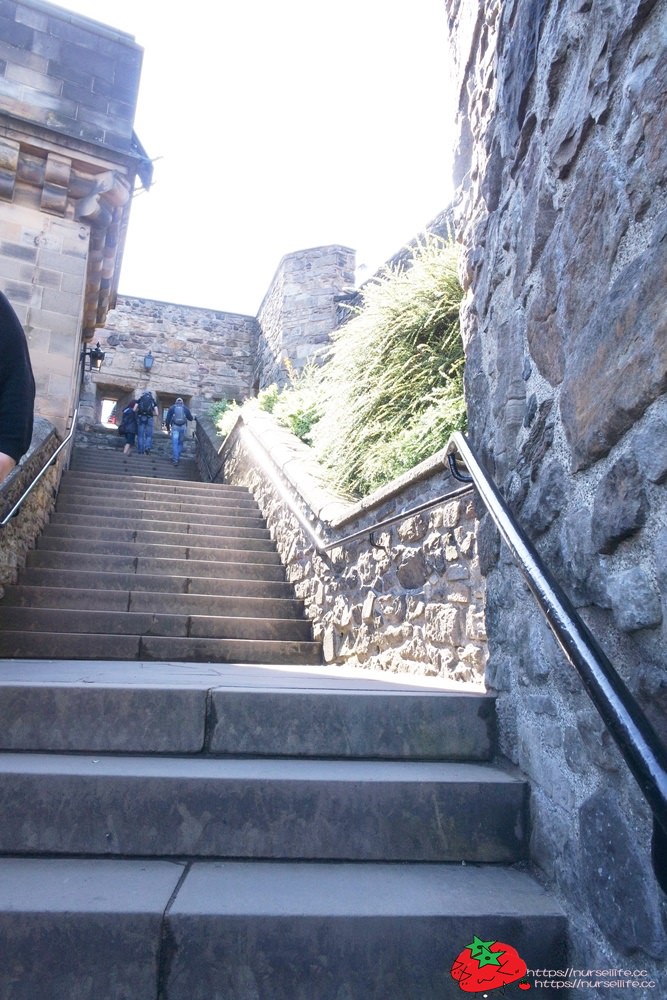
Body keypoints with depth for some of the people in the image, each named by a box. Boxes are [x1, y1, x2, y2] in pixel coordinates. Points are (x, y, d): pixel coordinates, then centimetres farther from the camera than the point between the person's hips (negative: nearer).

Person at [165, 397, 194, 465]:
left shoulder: (172, 408, 9)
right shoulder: (185, 408, 10)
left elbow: (167, 419, 5)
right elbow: (190, 418, 12)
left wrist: (168, 429, 12)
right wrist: (193, 417, 36)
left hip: (175, 427, -1)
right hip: (183, 427, 1)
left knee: (175, 443, -3)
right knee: (180, 443, 14)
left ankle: (175, 459, -11)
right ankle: (177, 457, 17)